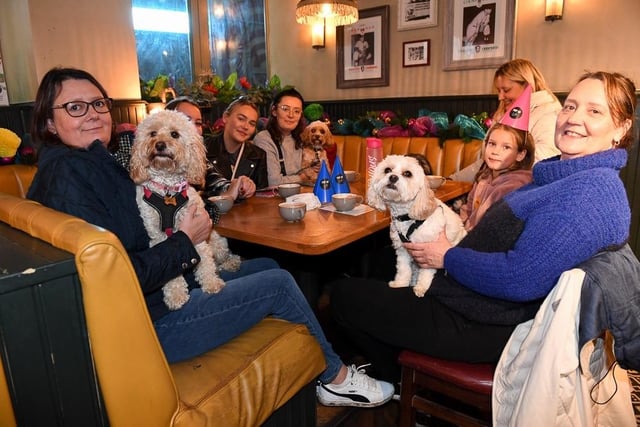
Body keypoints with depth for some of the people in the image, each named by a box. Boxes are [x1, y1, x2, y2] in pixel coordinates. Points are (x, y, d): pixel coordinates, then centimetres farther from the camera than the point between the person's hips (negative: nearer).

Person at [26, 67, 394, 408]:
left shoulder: (95, 162, 10)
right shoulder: (67, 177, -20)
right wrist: (186, 241, -15)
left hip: (164, 289, 10)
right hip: (148, 324, -10)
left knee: (267, 266, 14)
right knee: (278, 283, -6)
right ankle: (336, 378, 19)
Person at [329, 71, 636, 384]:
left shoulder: (593, 190, -23)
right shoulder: (564, 179, 9)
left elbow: (521, 279, -30)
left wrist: (448, 257, -15)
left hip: (494, 327, -10)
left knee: (344, 296, -3)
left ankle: (397, 380, 23)